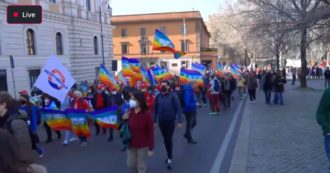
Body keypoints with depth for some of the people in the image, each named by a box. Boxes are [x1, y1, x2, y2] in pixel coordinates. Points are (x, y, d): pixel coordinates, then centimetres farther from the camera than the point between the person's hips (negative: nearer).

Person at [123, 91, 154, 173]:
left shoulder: (147, 114, -18)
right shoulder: (130, 112, -5)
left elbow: (150, 132, -14)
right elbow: (127, 127, 8)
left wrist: (151, 148, -13)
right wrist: (124, 119, -13)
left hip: (142, 144, -5)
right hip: (131, 143, 5)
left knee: (140, 166, 9)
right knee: (130, 164, 14)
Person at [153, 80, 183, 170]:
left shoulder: (173, 96, -11)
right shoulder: (158, 96, -2)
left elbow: (178, 108, -11)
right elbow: (155, 109, 3)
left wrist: (179, 121, -14)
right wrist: (154, 121, 2)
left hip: (171, 121, -4)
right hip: (161, 121, 4)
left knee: (169, 139, -3)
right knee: (165, 139, 15)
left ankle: (169, 159, 8)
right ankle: (170, 156, 32)